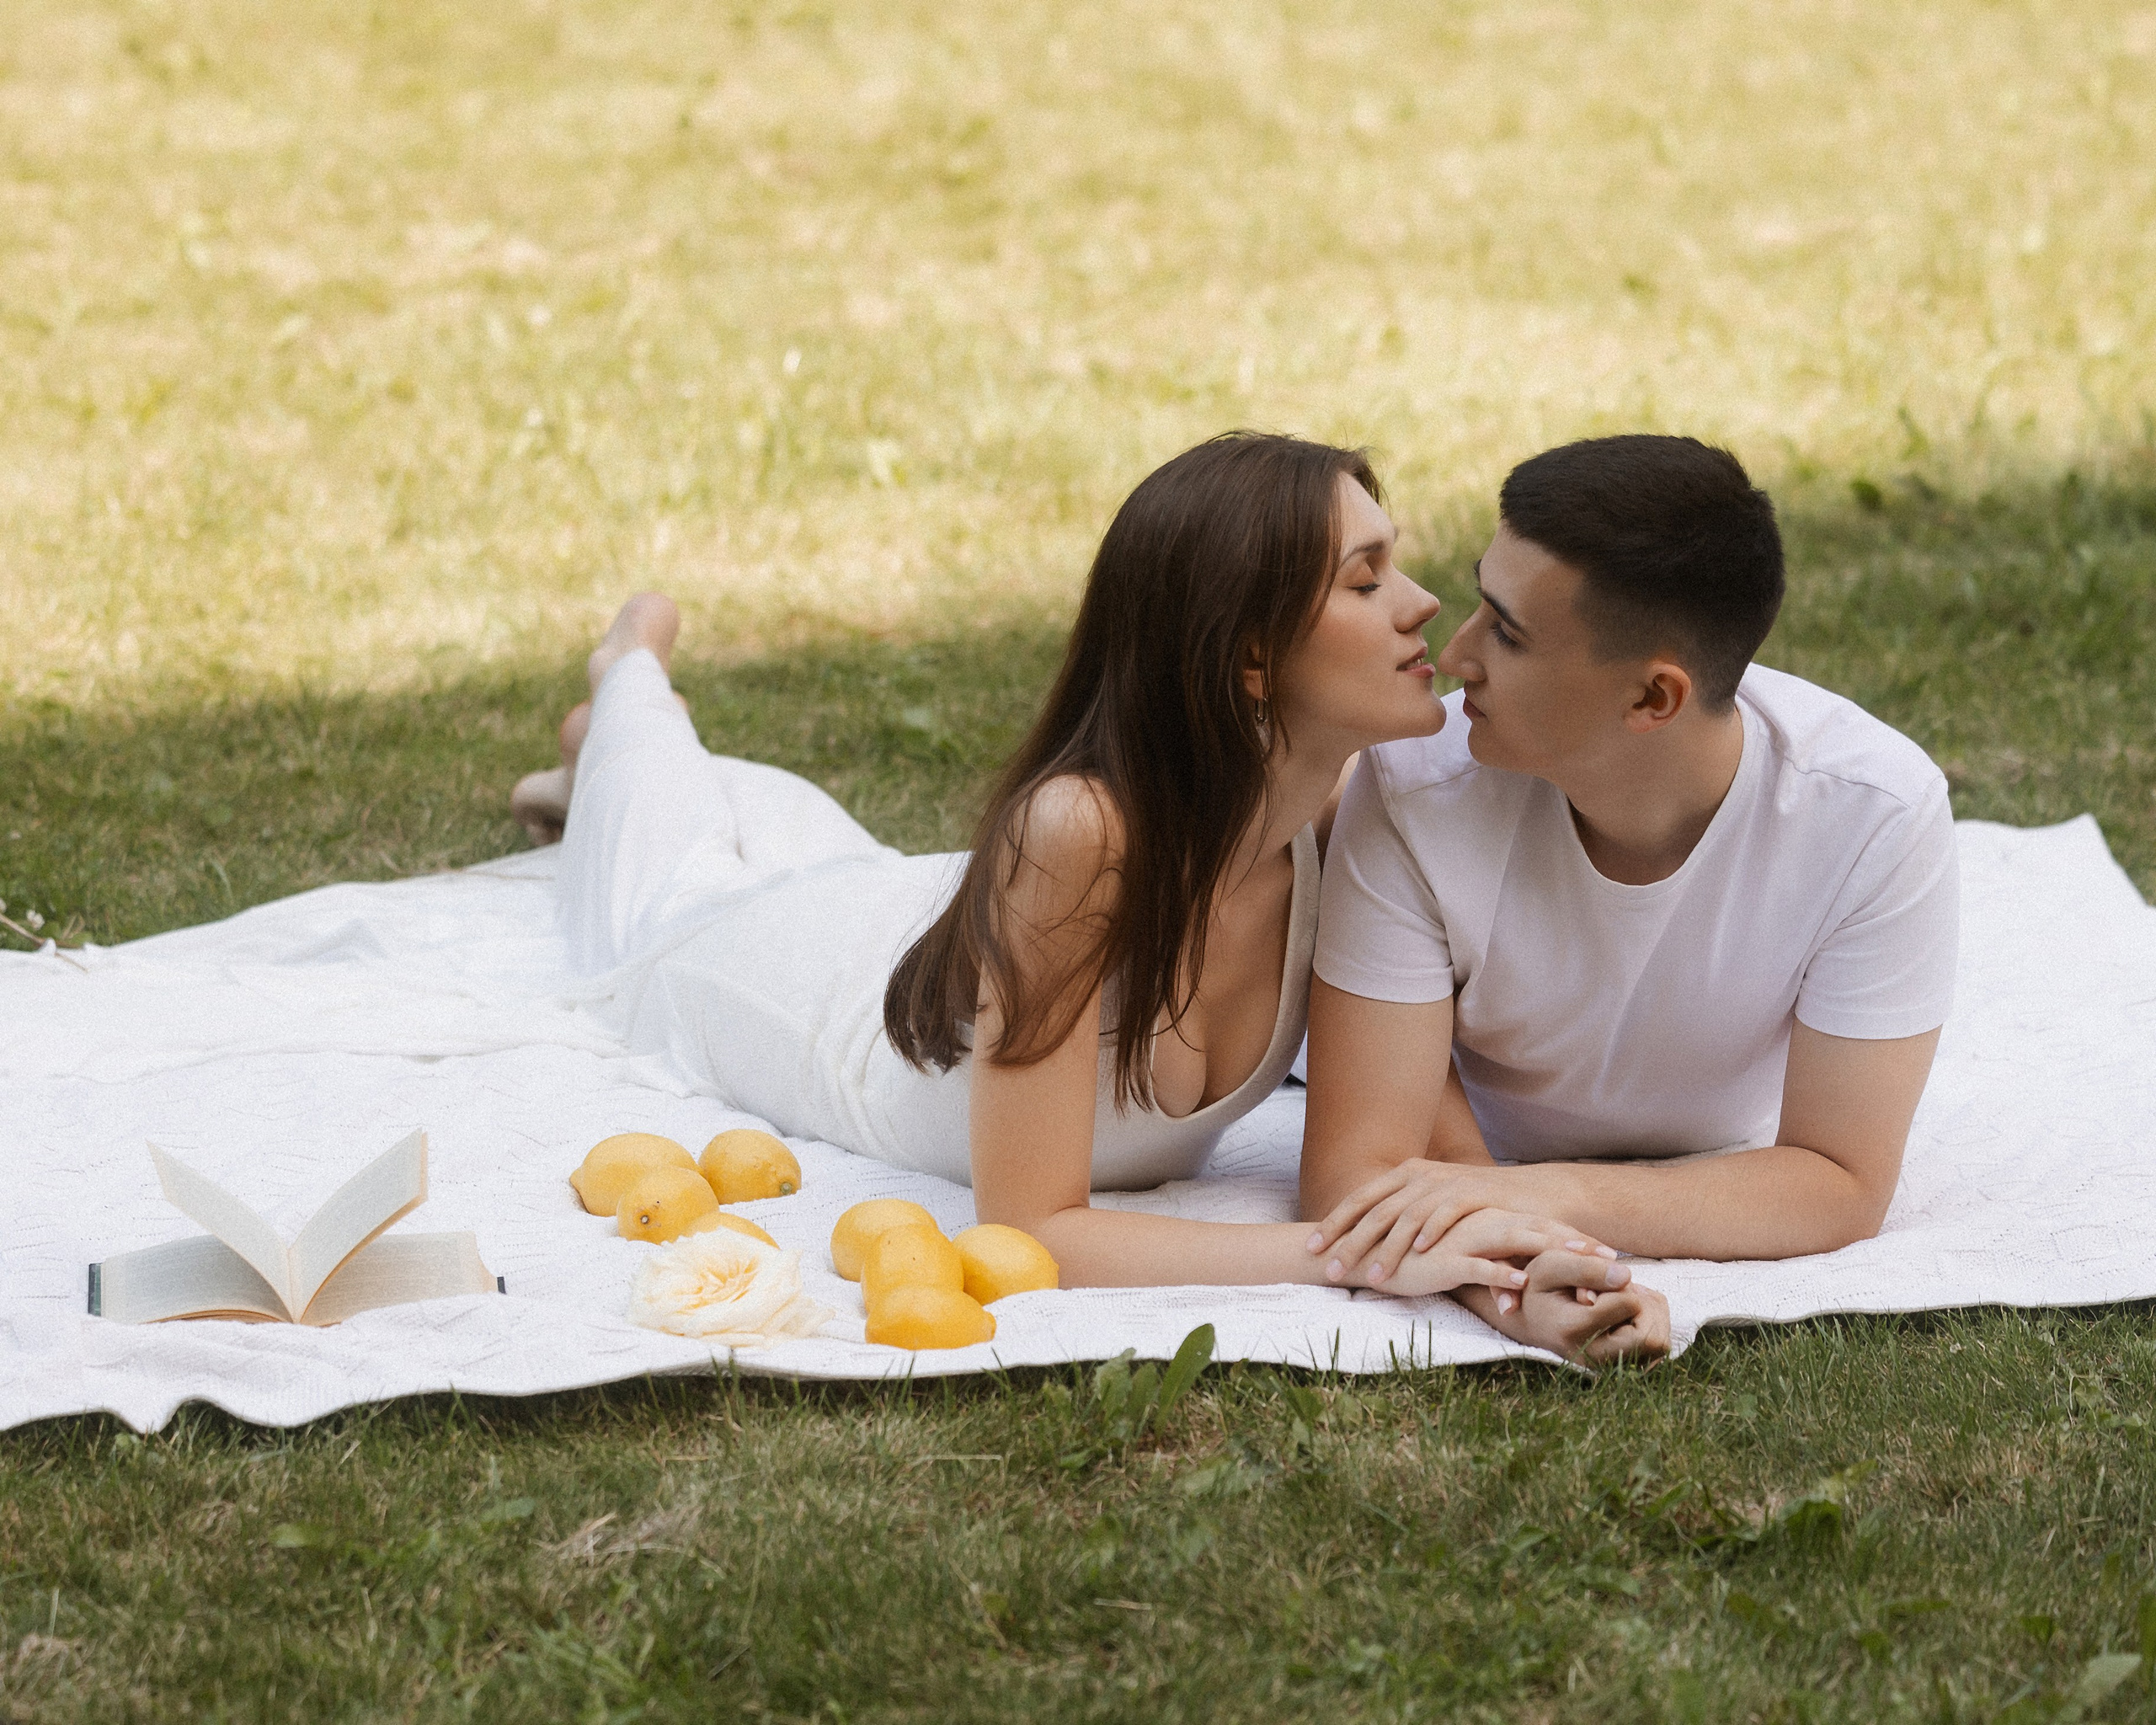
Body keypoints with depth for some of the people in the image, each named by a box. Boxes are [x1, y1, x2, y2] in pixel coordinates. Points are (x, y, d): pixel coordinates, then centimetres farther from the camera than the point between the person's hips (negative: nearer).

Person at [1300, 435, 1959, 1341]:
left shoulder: (1878, 813, -38)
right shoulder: (1418, 787, -38)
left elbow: (1844, 1186, -36)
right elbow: (1356, 1163, -37)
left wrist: (1549, 1193, -52)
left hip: (1724, 1177, 0)